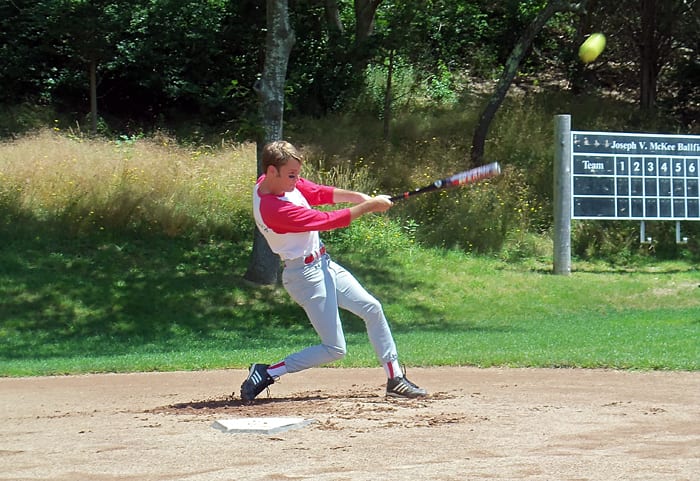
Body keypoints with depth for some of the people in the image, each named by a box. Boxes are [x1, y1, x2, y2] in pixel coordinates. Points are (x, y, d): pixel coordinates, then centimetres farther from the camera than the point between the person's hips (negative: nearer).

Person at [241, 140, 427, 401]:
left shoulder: (282, 181, -2)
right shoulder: (271, 208, -29)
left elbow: (320, 193, 8)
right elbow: (327, 220, -24)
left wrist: (359, 196, -7)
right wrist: (368, 206, -17)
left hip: (323, 264, 10)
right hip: (305, 274, -10)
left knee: (372, 309, 12)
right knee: (334, 349, -8)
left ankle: (395, 378, 18)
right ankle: (266, 373, -1)